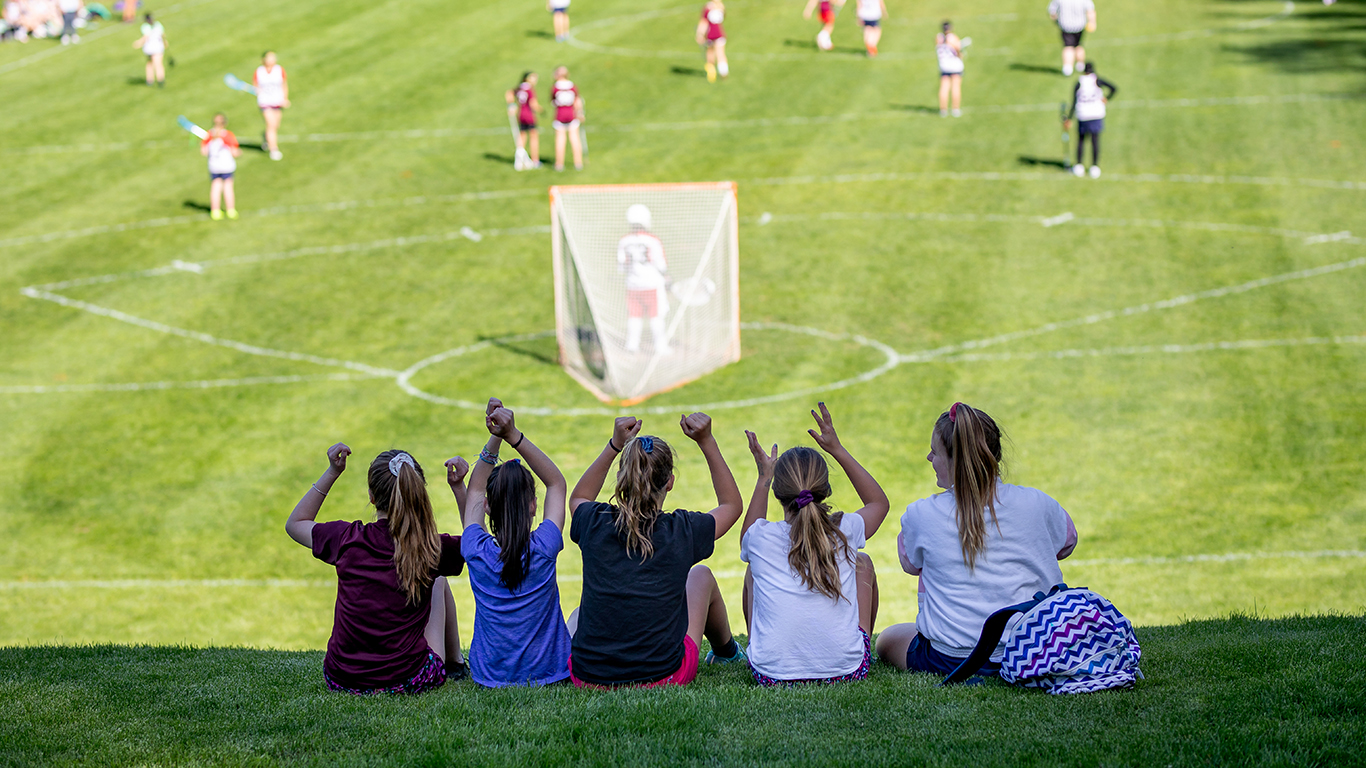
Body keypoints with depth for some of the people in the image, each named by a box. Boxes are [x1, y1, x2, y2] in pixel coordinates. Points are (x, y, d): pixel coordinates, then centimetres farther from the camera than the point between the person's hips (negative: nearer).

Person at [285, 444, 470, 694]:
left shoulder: (348, 539, -8)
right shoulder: (432, 549, -10)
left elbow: (295, 524, 14)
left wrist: (332, 473, 10)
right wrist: (459, 488, 6)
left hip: (341, 680, 1)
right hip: (410, 681, -1)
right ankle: (455, 663, 42)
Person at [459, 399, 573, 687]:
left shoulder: (477, 553, -16)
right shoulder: (543, 550, -20)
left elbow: (475, 491, 4)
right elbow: (557, 485, -5)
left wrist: (495, 439, -6)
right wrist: (514, 436, -13)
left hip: (489, 675, 2)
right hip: (549, 672, -2)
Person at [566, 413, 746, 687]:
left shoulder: (594, 524, -8)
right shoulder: (682, 530, -12)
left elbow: (578, 498, 21)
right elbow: (732, 504, 12)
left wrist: (615, 445, 17)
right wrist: (706, 441, 9)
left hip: (588, 677, 1)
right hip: (661, 678, -1)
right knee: (701, 576, 28)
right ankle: (727, 651, 54)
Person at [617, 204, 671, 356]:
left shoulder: (623, 241, -4)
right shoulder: (653, 241, -15)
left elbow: (620, 267, 3)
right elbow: (661, 265, -9)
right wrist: (667, 280, 7)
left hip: (632, 286, 3)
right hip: (652, 285, -3)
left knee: (634, 315, 13)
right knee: (656, 315, 6)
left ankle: (632, 344, 12)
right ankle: (660, 346, 9)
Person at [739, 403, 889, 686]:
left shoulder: (761, 538, -9)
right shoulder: (844, 532, -8)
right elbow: (879, 502, 17)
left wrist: (764, 477, 23)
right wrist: (837, 450, 17)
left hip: (772, 675, 0)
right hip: (846, 671, 0)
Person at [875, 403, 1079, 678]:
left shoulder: (921, 515, -13)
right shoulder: (1034, 503, -8)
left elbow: (910, 563, 10)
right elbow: (1067, 542, 15)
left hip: (949, 661, -1)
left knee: (887, 639, 28)